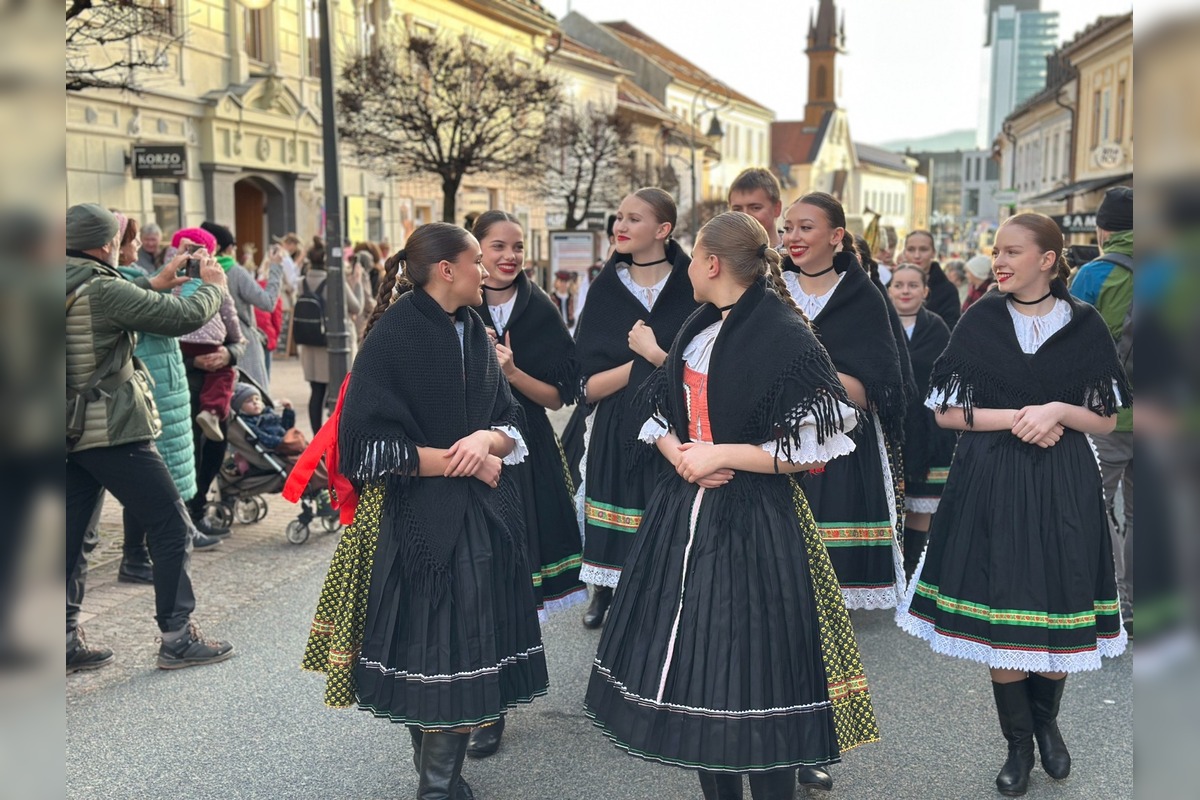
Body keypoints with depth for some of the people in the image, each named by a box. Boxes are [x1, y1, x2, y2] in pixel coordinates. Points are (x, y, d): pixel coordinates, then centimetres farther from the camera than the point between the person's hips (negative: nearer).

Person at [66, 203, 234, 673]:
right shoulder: (102, 290, -18)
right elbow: (183, 317, -16)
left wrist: (157, 283, 21)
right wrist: (212, 286, 3)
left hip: (73, 433, 9)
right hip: (112, 430, -9)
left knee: (70, 534, 12)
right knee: (170, 527, 2)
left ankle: (66, 639, 18)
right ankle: (177, 637, 7)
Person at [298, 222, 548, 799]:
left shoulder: (474, 333, 10)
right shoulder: (391, 336, -10)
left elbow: (511, 422, 12)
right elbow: (368, 446, -15)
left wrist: (489, 440, -12)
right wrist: (461, 462, -12)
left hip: (482, 519, 6)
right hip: (418, 523, -6)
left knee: (469, 653, 7)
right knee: (427, 654, 0)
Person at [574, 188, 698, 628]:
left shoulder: (692, 290, -3)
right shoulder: (605, 292, 4)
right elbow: (588, 386, -3)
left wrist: (652, 352, -17)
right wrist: (643, 361, -14)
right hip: (614, 435, 2)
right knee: (613, 542, 7)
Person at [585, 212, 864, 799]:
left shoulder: (784, 337, -12)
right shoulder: (699, 328, 11)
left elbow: (809, 449, -15)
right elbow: (659, 413, 16)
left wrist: (719, 454, -15)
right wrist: (679, 455, -5)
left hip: (751, 525, -7)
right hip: (685, 512, 7)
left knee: (751, 670, -1)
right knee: (690, 661, 12)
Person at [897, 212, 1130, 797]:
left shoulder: (1084, 325, 2)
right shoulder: (981, 320, 0)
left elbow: (1107, 420, 5)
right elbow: (945, 411, -2)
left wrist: (1058, 411, -14)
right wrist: (1016, 418, -13)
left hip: (1063, 488, 1)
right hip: (991, 485, 0)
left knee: (1058, 617, 5)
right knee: (998, 624, 1)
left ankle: (1046, 721, 34)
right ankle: (1019, 744, 22)